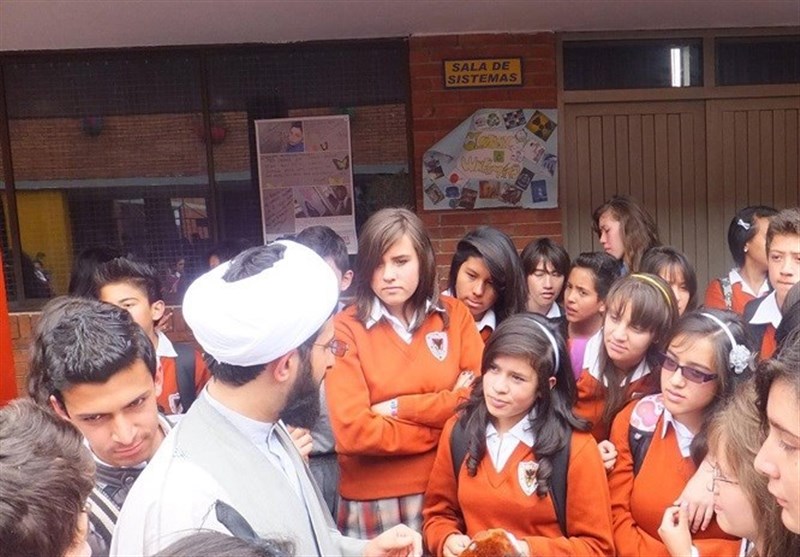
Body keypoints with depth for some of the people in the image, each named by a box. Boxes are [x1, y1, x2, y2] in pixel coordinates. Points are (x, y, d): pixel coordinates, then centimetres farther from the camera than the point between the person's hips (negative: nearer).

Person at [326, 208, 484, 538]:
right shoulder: (347, 328, -9)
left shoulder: (455, 314, 0)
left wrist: (399, 407, -13)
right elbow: (353, 431, -17)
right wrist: (446, 427, -11)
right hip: (374, 501, -2)